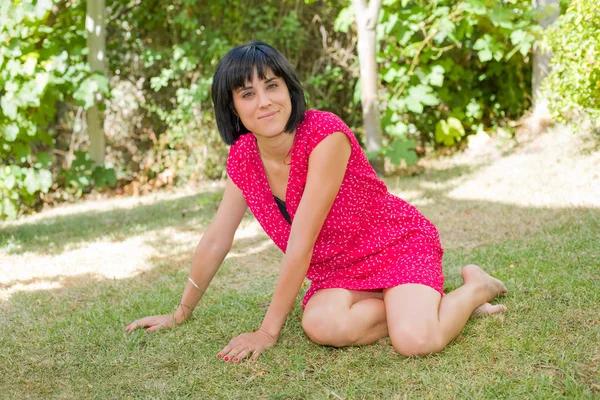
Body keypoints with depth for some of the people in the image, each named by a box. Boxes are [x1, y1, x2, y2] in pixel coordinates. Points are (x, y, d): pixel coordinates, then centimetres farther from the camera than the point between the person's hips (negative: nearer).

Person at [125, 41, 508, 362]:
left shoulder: (325, 135, -27)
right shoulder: (243, 158, -7)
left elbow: (301, 243, -26)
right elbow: (216, 240, 5)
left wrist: (268, 331, -21)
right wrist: (181, 314, 13)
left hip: (398, 245, -5)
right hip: (338, 270, 5)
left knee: (415, 340, -32)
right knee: (321, 324, -30)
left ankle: (475, 287, 0)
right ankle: (408, 306, -1)